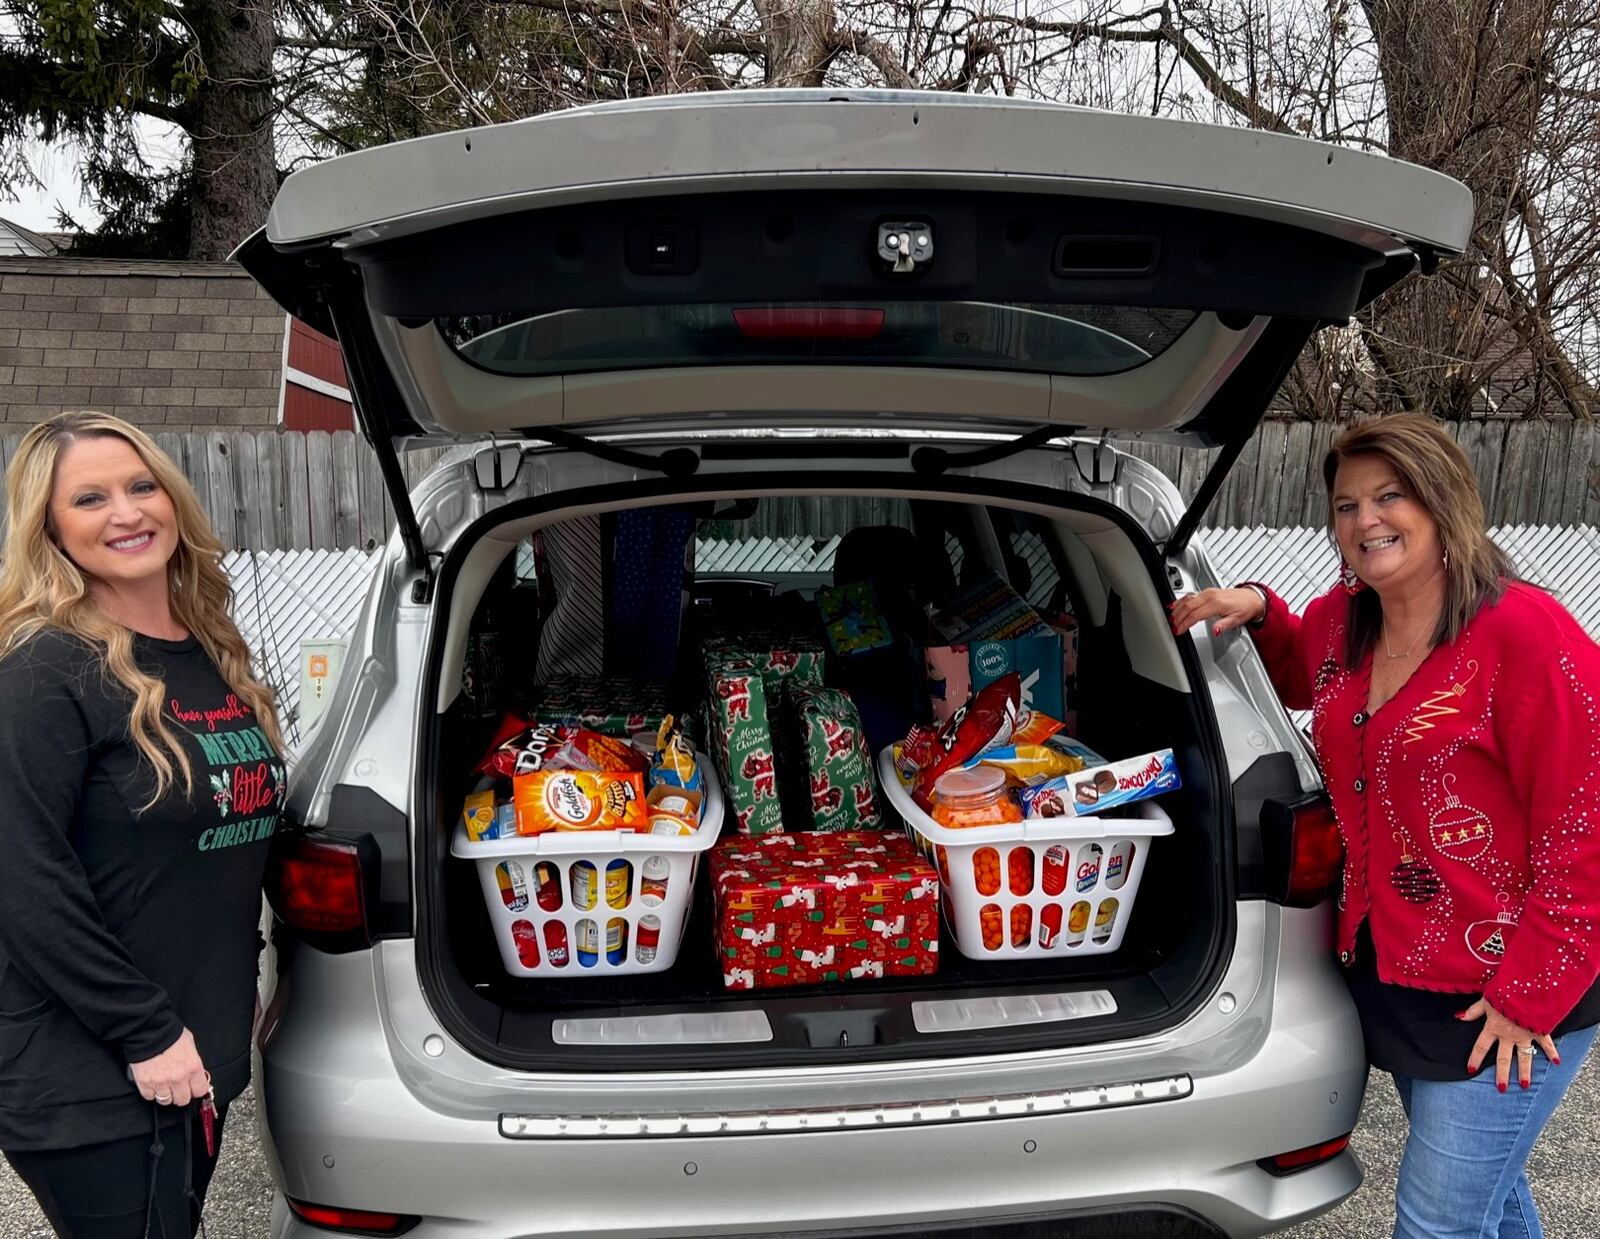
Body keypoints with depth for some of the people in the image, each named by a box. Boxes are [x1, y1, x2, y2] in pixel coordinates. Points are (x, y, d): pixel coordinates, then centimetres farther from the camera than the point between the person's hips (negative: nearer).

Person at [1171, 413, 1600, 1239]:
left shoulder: (1524, 633, -20)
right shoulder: (1342, 621, 3)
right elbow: (1301, 676, 28)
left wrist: (1529, 993, -17)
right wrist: (1258, 611, 6)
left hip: (1505, 992, -7)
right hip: (1393, 970, 7)